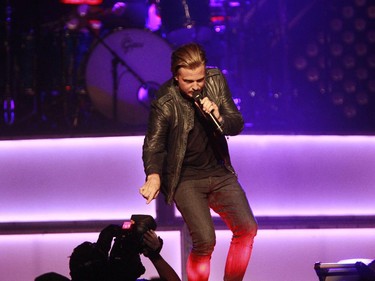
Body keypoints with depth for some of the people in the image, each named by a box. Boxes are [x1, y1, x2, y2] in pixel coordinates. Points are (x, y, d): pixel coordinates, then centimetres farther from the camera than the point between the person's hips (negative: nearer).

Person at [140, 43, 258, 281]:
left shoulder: (216, 81, -4)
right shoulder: (165, 102, -17)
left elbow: (238, 124, 0)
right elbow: (153, 144, -22)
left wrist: (219, 118, -23)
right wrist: (154, 176, -42)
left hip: (219, 171, 5)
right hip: (186, 178, -5)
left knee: (247, 228, -2)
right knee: (205, 241, -19)